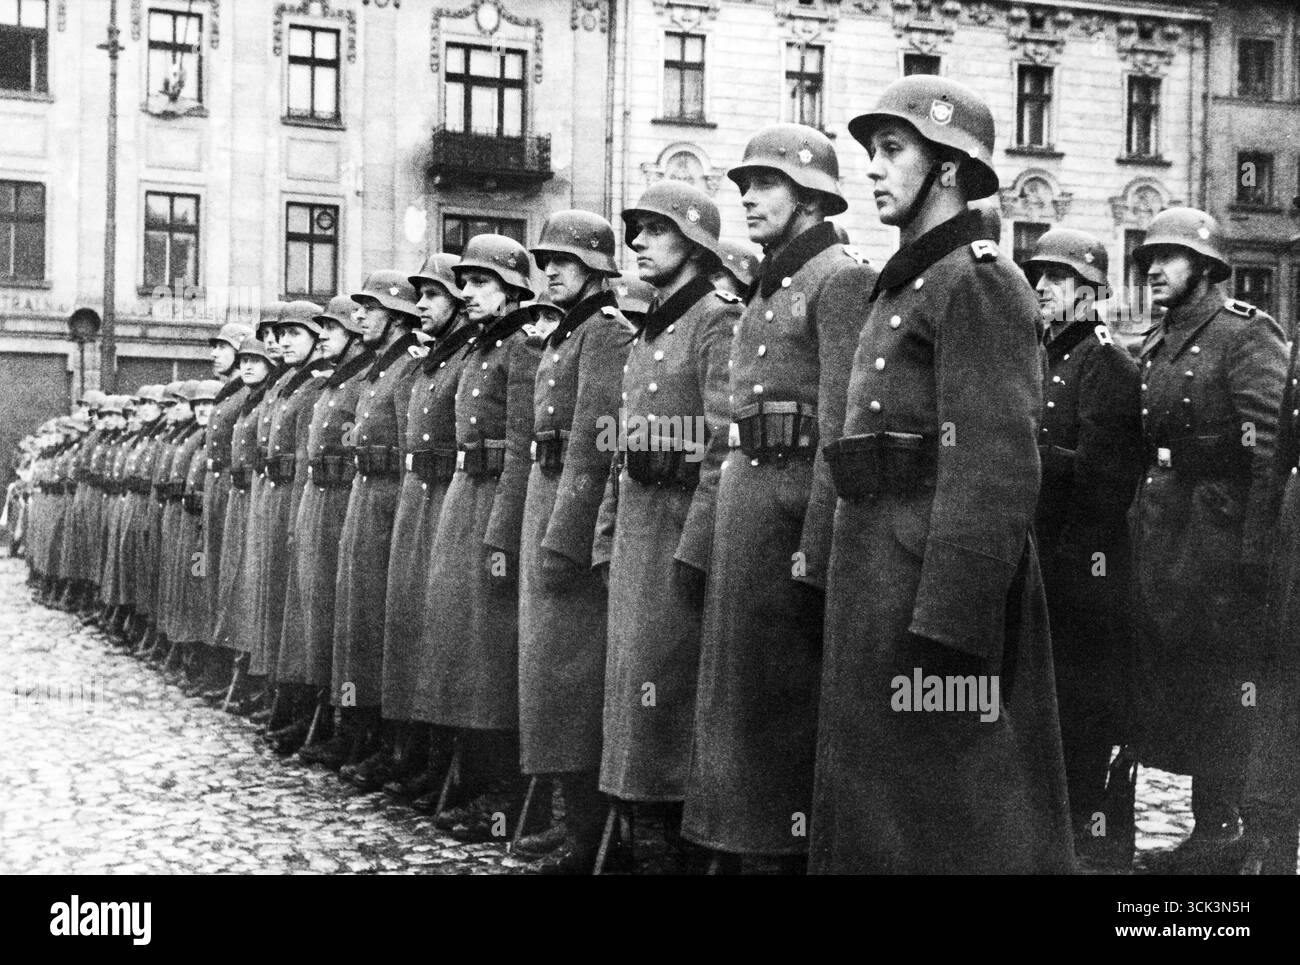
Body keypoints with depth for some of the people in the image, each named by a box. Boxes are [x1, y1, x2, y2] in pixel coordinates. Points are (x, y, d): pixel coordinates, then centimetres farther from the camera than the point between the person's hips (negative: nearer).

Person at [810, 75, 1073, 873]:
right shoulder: (908, 284, 18)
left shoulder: (978, 281, -11)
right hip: (881, 575, 9)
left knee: (946, 818, -2)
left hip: (938, 579, -9)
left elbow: (995, 471, -20)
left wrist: (948, 622, -24)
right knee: (879, 808, 15)